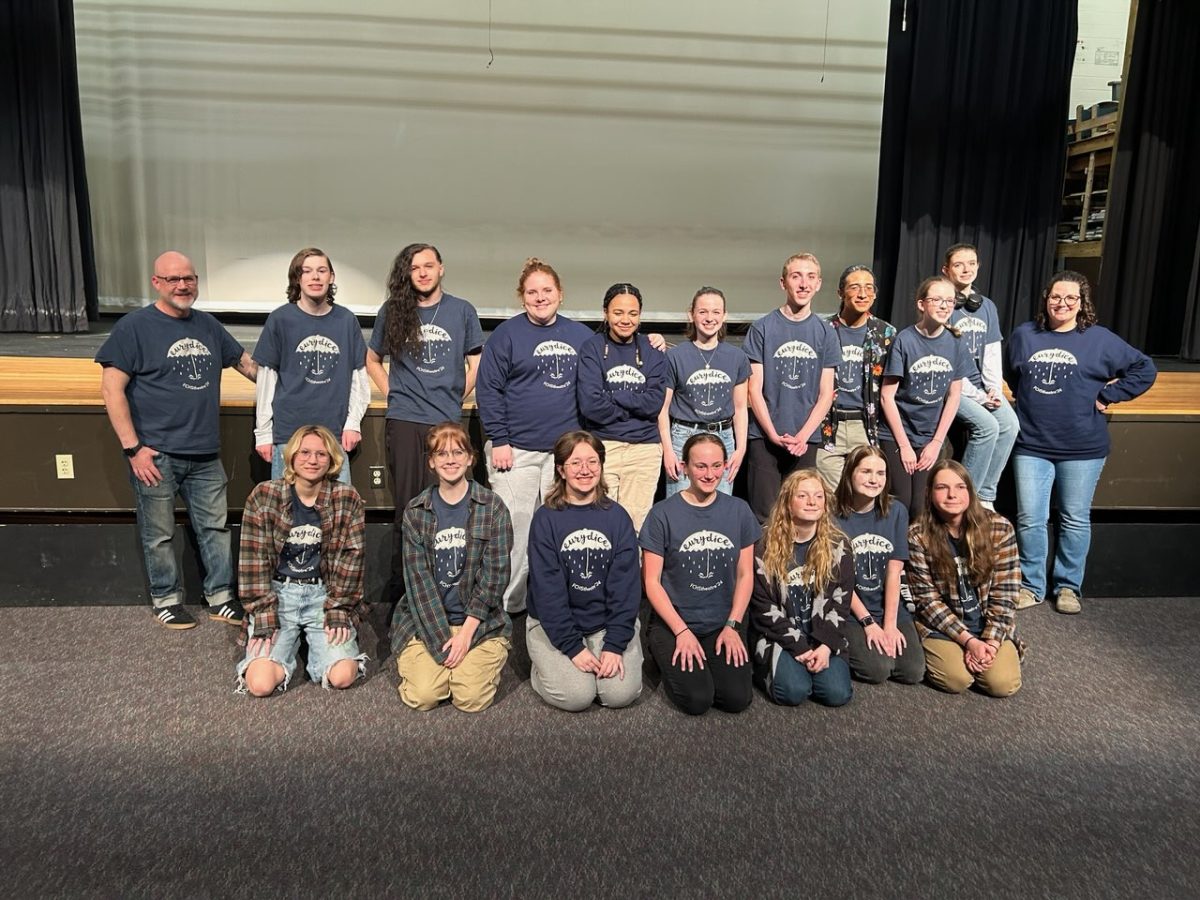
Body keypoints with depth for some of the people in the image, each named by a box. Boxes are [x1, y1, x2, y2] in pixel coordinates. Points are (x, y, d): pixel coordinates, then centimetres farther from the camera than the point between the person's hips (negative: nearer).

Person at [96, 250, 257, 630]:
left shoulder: (207, 325, 10)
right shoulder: (134, 326, -6)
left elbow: (245, 361, 24)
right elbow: (112, 389, -10)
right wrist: (133, 448, -13)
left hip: (206, 453, 5)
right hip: (156, 455, -5)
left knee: (215, 528, 11)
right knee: (160, 535, 8)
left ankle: (221, 598, 24)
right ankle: (166, 599, 26)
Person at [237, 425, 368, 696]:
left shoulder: (347, 500, -3)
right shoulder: (263, 496, -4)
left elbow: (350, 557, -3)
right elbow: (254, 559, -5)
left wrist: (337, 610, -10)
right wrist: (264, 616, -12)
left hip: (325, 593, 0)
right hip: (277, 593, 0)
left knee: (341, 677, -19)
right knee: (260, 683, -19)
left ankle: (315, 643, 14)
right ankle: (292, 642, 14)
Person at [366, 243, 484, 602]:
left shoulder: (462, 311, 7)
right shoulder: (393, 311, 8)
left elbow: (476, 364, 12)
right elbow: (373, 360, 20)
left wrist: (455, 399, 5)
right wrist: (393, 395, 9)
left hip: (447, 422, 0)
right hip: (404, 421, 0)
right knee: (407, 505, 2)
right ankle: (399, 589, 11)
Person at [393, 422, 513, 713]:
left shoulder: (492, 508, -3)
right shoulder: (415, 511, 1)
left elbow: (495, 574, -6)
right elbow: (418, 577, -5)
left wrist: (466, 632, -12)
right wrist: (444, 640, -13)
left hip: (480, 621, -1)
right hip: (424, 621, 1)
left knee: (471, 698, -16)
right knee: (422, 696, -15)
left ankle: (486, 659, 16)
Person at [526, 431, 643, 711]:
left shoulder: (617, 517, -1)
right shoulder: (545, 519, -7)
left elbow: (626, 585, -5)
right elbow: (547, 588, -10)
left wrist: (615, 645, -13)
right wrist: (572, 647, -16)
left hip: (608, 622, 2)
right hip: (554, 624, -2)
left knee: (621, 693, -16)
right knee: (576, 695, -20)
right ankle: (545, 664, 12)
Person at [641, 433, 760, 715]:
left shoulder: (739, 511, 2)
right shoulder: (663, 514, -8)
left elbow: (745, 574, 5)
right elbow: (652, 581, -7)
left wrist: (732, 625, -5)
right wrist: (682, 631, -12)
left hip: (723, 624, 3)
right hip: (673, 622, -3)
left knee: (737, 698, -15)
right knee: (697, 700, -19)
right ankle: (668, 657, 11)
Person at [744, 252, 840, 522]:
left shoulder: (825, 333, 7)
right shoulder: (763, 328, 0)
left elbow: (826, 394, 5)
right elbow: (755, 390, -2)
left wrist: (803, 435, -8)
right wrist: (774, 435, -10)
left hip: (807, 440, 2)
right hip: (764, 437, -2)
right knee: (764, 515, -1)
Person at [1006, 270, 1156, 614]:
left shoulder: (1100, 339, 0)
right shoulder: (1024, 335, 6)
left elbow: (1144, 369, 6)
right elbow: (1012, 376, 22)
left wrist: (1106, 396, -2)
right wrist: (1028, 399, 9)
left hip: (1082, 448, -1)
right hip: (1031, 445, 1)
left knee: (1076, 520, 9)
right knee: (1030, 519, 1)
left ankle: (1068, 586, 23)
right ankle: (1031, 585, 15)